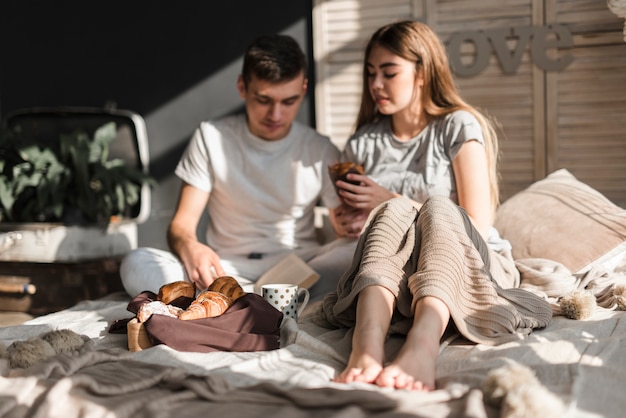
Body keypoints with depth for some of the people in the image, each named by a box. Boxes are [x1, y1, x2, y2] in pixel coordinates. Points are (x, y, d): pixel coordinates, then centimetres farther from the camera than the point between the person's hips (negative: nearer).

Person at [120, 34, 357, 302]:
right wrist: (190, 248, -27)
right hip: (226, 272, 1)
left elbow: (345, 231, 5)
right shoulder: (211, 137, 2)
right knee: (136, 265, -27)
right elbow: (181, 225, -2)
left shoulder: (320, 151, 3)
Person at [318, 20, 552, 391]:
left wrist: (390, 203, -8)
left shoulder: (459, 127, 0)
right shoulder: (364, 144, 12)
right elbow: (354, 226, 20)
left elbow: (478, 225, -7)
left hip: (472, 263, -2)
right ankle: (367, 344, -58)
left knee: (438, 208, -34)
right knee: (392, 213, -30)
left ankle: (422, 346, -62)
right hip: (391, 272, 2)